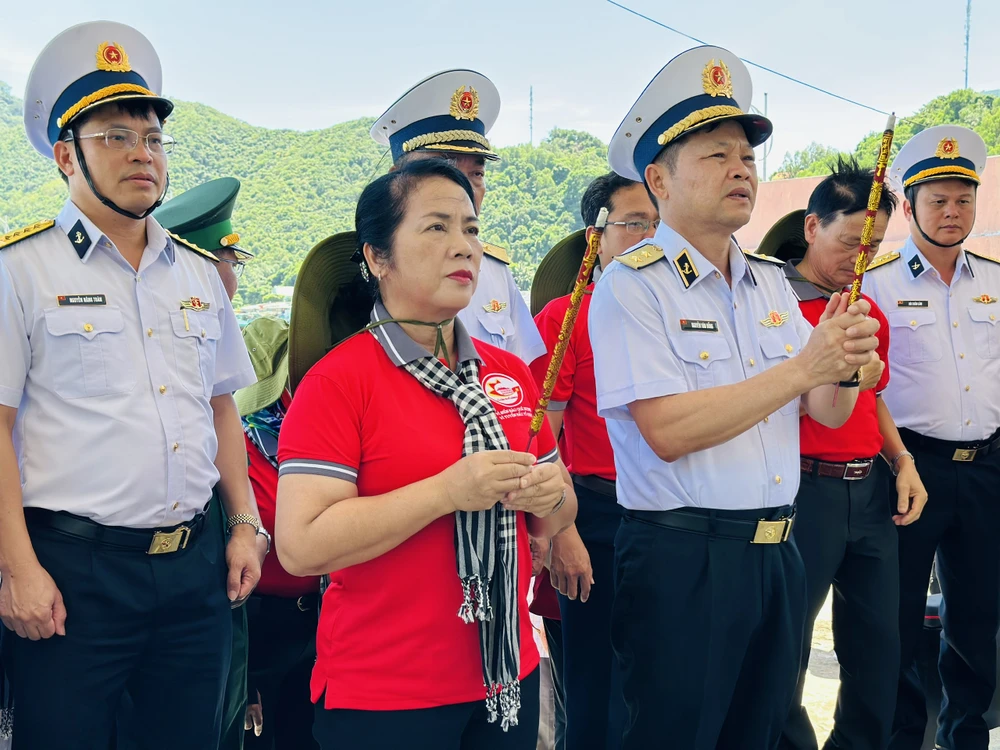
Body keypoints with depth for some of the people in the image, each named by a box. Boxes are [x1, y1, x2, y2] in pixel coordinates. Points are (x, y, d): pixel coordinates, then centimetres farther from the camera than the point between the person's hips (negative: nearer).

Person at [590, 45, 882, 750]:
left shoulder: (772, 281, 10)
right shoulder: (632, 285, -11)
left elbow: (830, 413, 8)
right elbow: (668, 432, -22)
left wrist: (847, 365, -15)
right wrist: (802, 366, -21)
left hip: (776, 555, 7)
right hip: (681, 564, -6)